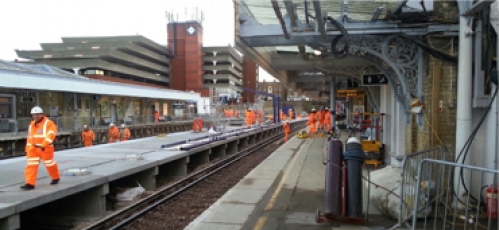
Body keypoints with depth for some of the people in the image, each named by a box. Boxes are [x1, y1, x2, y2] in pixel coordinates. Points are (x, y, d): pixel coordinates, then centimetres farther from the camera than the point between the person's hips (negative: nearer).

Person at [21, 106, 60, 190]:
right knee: (31, 165, -4)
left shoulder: (49, 123, -9)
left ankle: (56, 178, 30)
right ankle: (30, 183, -4)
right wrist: (28, 149, 19)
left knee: (50, 164, 7)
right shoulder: (31, 124, 14)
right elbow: (30, 138, 22)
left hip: (45, 148, -6)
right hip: (33, 149, 6)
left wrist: (43, 145, -32)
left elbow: (50, 136, -22)